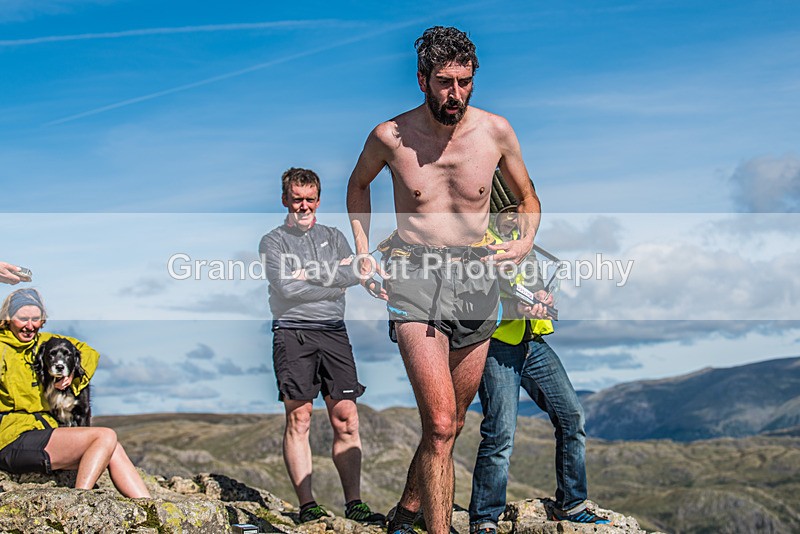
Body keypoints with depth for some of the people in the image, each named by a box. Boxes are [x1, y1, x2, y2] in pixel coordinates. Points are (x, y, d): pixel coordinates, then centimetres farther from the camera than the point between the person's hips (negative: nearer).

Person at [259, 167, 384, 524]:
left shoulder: (334, 237, 20)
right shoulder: (273, 241, 9)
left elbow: (355, 273, 1)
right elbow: (287, 288, -7)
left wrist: (309, 272, -5)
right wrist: (333, 277, -1)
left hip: (333, 331, 3)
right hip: (293, 332, -3)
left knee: (346, 418, -3)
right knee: (298, 418, -6)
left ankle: (353, 502, 1)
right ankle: (307, 505, -3)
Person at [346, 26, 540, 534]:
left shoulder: (496, 130, 0)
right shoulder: (390, 136, -4)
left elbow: (528, 196, 17)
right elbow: (359, 184, 18)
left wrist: (526, 241, -2)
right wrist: (363, 252, 9)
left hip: (477, 278, 3)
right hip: (415, 278, -3)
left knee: (452, 422, 13)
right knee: (440, 422, -17)